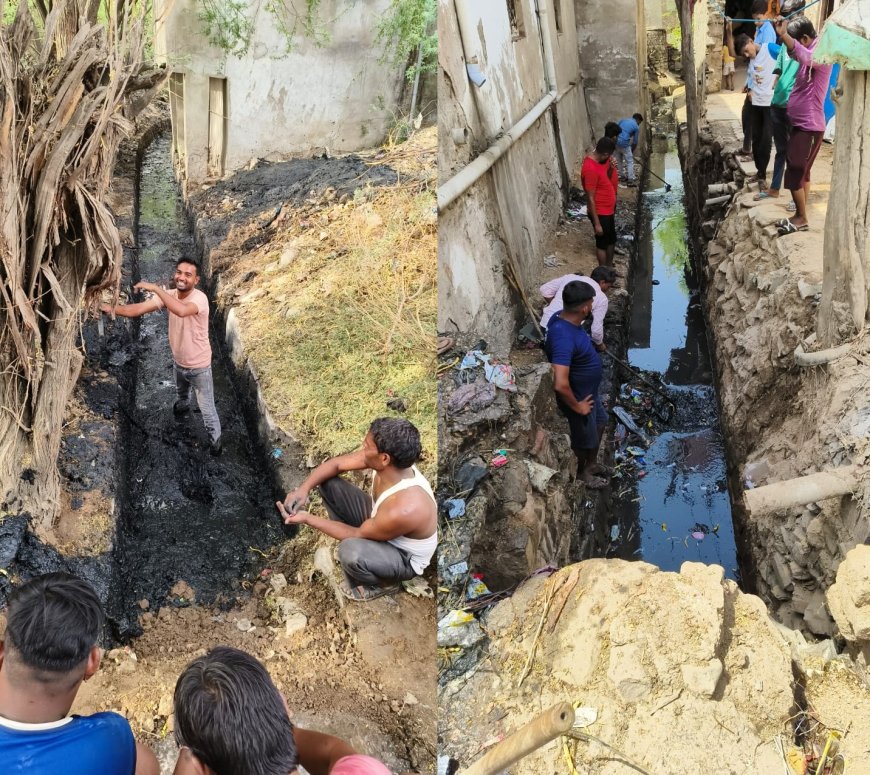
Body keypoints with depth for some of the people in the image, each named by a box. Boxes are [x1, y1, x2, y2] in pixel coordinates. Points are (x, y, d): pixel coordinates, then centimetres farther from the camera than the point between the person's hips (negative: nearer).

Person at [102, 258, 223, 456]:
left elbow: (181, 310, -54)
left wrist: (156, 288, -49)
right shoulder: (169, 295, -13)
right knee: (180, 392, 37)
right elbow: (139, 309, -18)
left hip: (199, 366, -7)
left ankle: (215, 439, 31)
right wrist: (109, 308, -31)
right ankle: (182, 406, 71)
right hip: (179, 362, 7)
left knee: (207, 408, 7)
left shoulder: (200, 298, -32)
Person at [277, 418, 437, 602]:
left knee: (350, 551, -38)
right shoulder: (392, 463, -21)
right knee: (328, 483, -6)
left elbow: (358, 535, -25)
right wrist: (304, 488, -23)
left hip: (404, 558, -7)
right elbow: (334, 464, -7)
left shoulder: (403, 510, -42)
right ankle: (354, 557, 10)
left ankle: (384, 583, -2)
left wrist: (307, 518, -22)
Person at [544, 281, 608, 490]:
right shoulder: (564, 338, -39)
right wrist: (577, 406, -24)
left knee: (599, 423, 30)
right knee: (585, 439, 16)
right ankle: (581, 474, 44)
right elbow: (560, 384, -44)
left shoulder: (562, 318, -10)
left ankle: (592, 464, 53)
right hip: (578, 397, -9)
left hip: (587, 391, 9)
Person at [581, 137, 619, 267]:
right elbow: (590, 199, -25)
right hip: (600, 213, -9)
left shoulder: (601, 159, -1)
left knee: (611, 240, 22)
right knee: (602, 243, 8)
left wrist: (612, 166, -4)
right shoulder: (590, 169, -29)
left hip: (609, 210, 9)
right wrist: (597, 223, -22)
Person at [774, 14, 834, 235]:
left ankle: (801, 219, 4)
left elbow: (803, 56, -40)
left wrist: (783, 35, -51)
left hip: (809, 126, -10)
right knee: (801, 172, 13)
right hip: (800, 123, 10)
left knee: (794, 173, -6)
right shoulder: (809, 53, 12)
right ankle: (800, 216, 21)